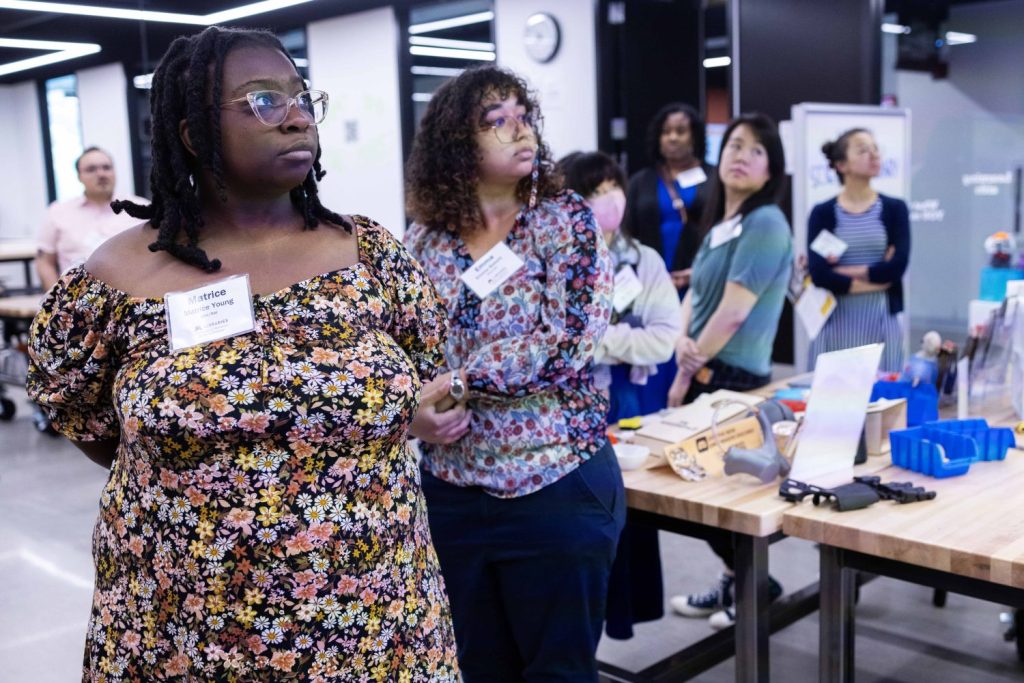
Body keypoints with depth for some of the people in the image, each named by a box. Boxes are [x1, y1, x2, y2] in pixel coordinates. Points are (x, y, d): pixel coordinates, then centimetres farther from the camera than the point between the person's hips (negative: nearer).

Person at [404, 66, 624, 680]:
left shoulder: (565, 220, -5)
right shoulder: (424, 241, 3)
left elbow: (570, 338, -17)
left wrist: (458, 383, -20)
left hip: (556, 483, -3)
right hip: (453, 488, 3)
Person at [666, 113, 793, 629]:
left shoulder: (766, 224, -14)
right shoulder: (719, 224, 14)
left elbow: (734, 310, -19)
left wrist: (688, 373, -12)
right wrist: (682, 342, -9)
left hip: (734, 376, -9)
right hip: (704, 372, 9)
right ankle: (735, 580, 29)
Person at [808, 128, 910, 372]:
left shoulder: (894, 208, 6)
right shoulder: (822, 213, 1)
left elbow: (897, 267, -8)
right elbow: (820, 275, -11)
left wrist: (842, 270, -9)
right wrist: (877, 278, -8)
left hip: (882, 322, 1)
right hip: (835, 323, -1)